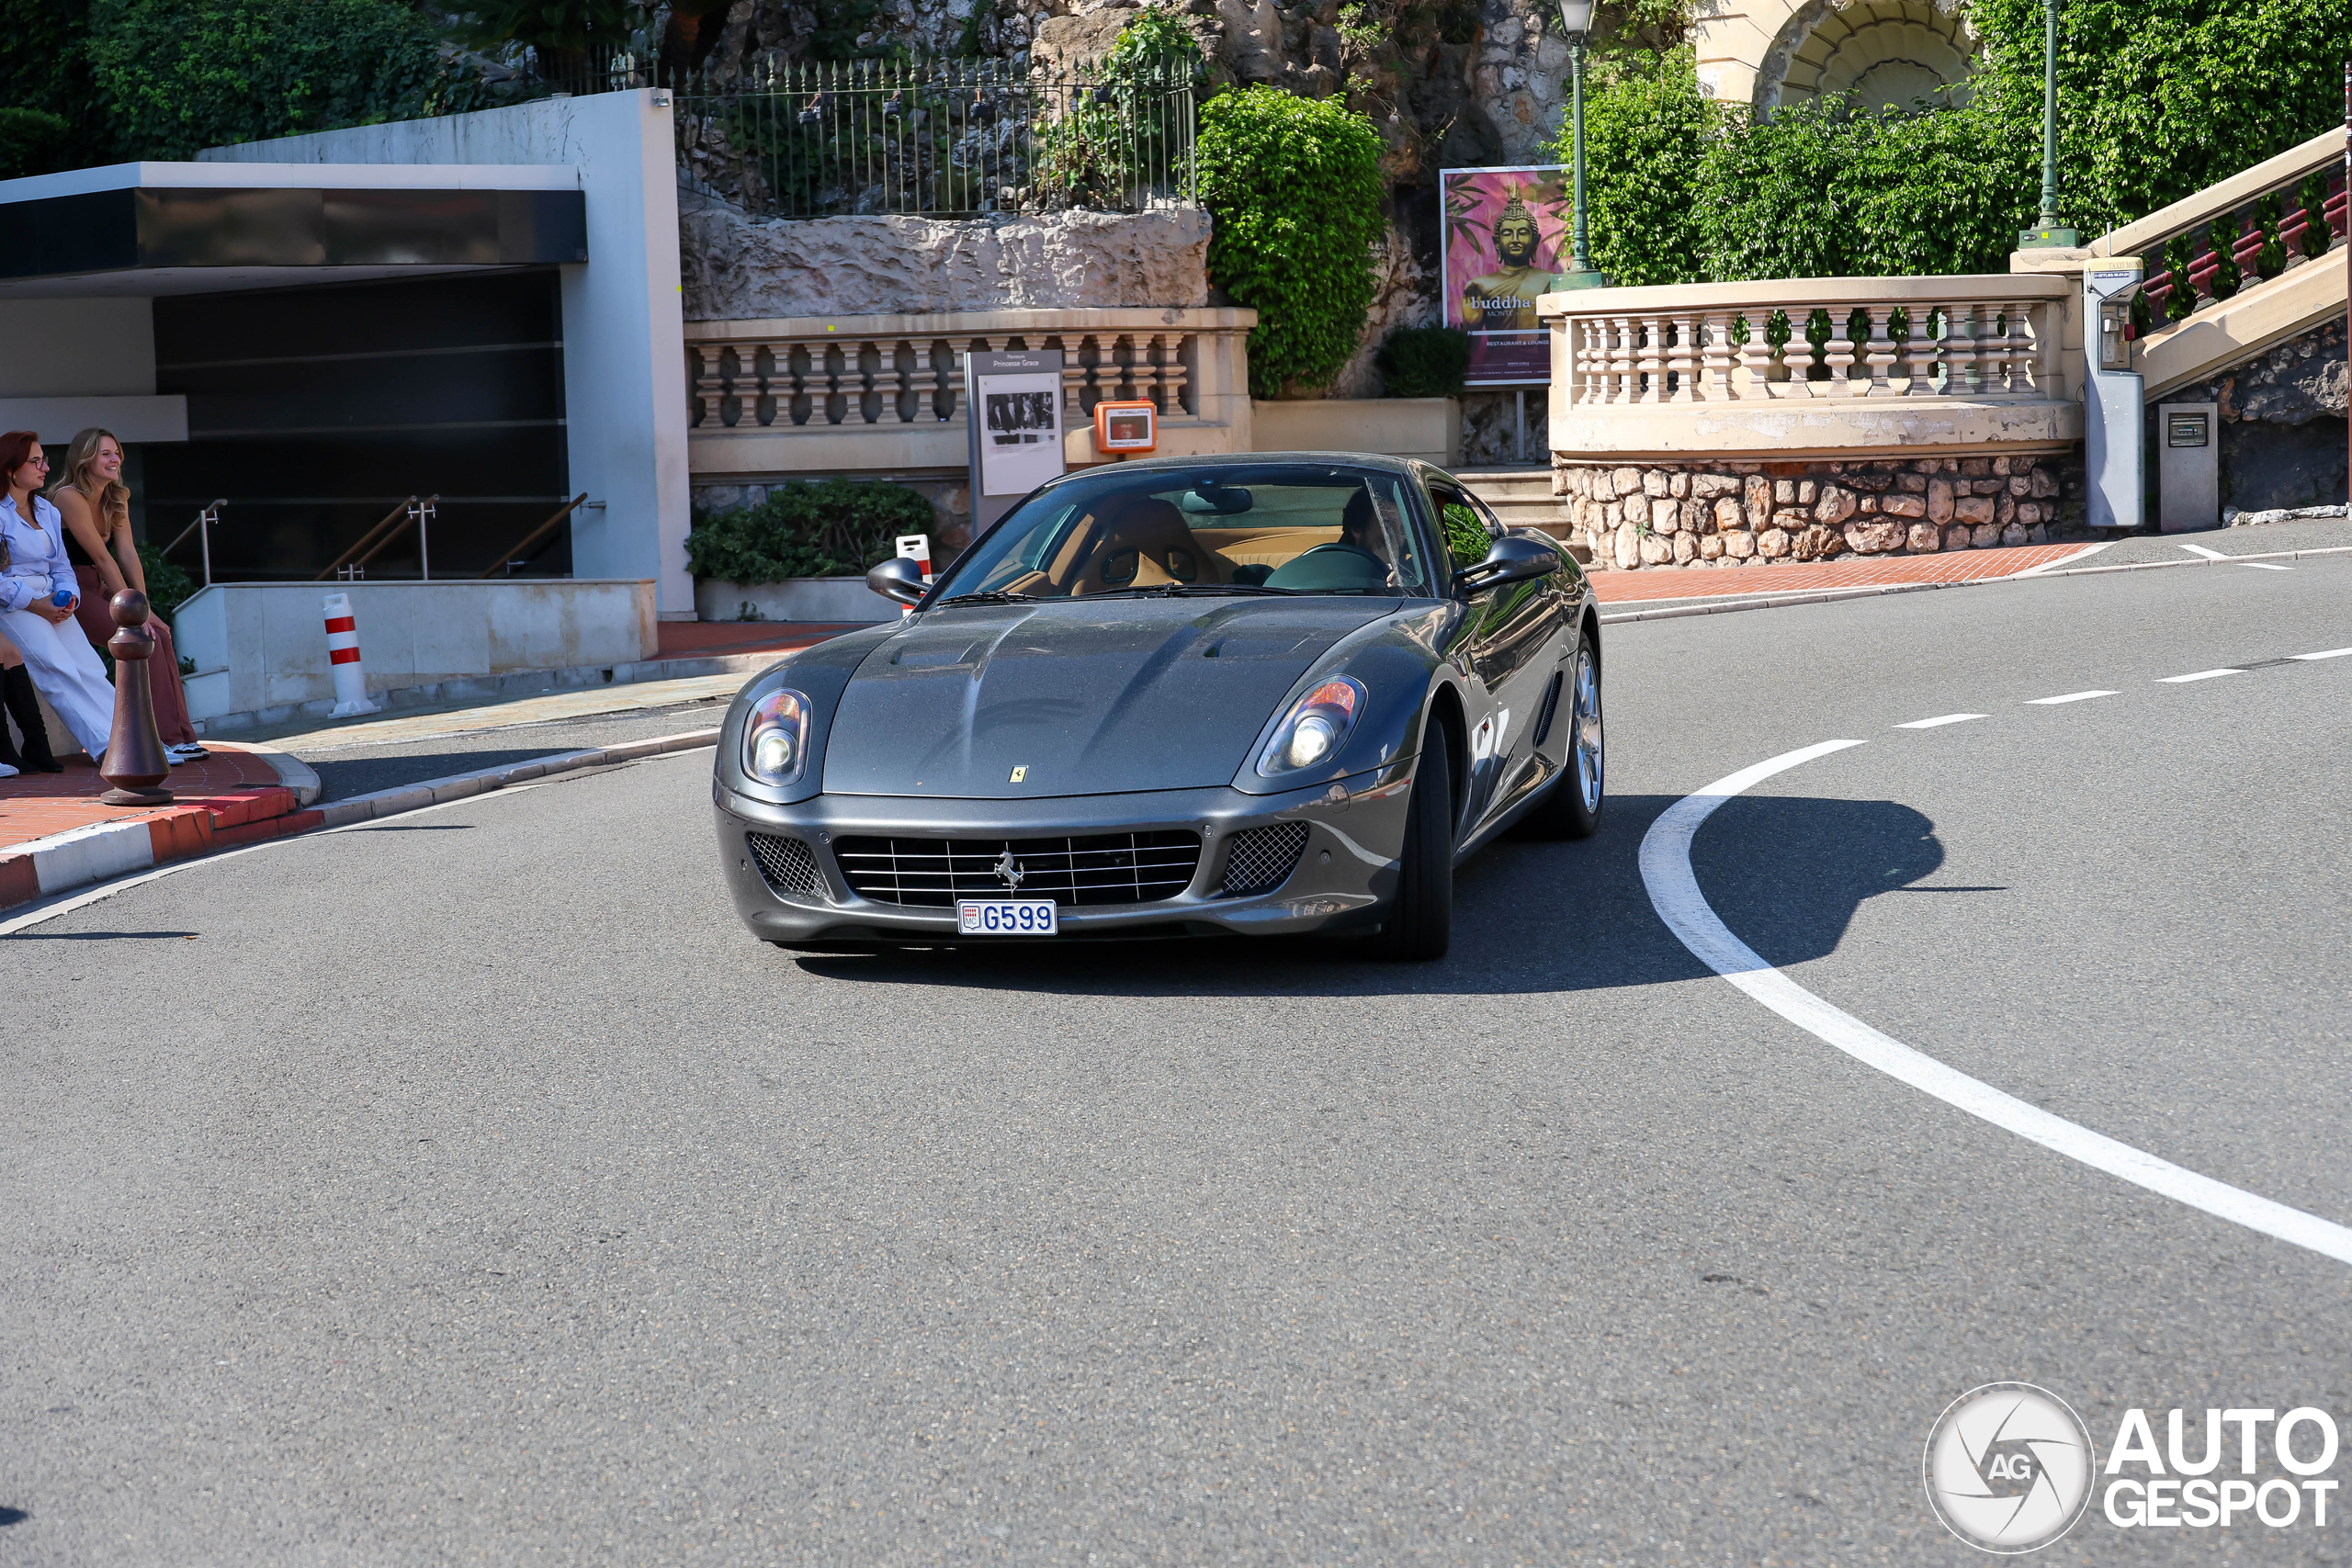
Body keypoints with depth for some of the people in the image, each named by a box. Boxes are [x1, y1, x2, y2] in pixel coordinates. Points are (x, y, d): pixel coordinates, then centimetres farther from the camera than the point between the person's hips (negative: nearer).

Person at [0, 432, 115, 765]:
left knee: (88, 667, -17)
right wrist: (35, 605, -15)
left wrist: (66, 598, -1)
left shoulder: (49, 512, 22)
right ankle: (107, 743, -39)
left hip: (51, 604, 6)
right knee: (56, 666, -28)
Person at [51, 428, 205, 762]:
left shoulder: (116, 499, 8)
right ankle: (159, 740, -19)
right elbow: (102, 558, -19)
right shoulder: (69, 497, -18)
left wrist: (144, 606, -8)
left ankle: (180, 737, -7)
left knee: (160, 635, -8)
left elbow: (128, 553, 1)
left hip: (98, 590, 8)